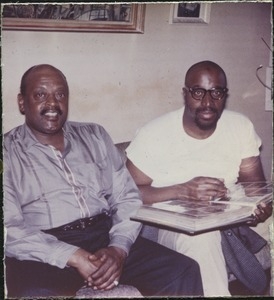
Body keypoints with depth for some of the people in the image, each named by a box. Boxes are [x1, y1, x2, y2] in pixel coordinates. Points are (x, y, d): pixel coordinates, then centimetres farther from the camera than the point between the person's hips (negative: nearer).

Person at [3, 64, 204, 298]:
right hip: (44, 254, -3)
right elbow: (10, 230, -7)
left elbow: (128, 199, 10)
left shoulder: (95, 136, 15)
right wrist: (74, 257, -18)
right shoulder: (9, 153, 4)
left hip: (106, 238, 3)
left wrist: (118, 248, -9)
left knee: (184, 271, -15)